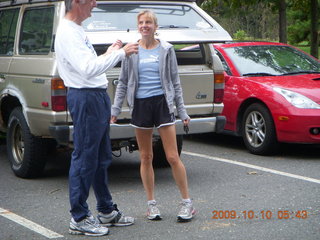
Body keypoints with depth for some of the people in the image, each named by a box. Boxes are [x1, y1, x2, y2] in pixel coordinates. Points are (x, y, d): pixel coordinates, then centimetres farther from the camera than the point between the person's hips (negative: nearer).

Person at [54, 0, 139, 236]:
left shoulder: (77, 30, 16)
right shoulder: (67, 33, -17)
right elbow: (87, 69, -28)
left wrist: (109, 53, 17)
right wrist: (120, 53, -24)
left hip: (98, 96, 11)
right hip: (86, 99, -11)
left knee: (102, 158, 17)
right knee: (84, 159, -4)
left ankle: (106, 210, 28)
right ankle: (79, 219, 4)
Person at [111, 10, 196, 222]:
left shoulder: (166, 49, 3)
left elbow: (175, 82, 6)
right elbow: (123, 83, 9)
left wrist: (182, 111, 3)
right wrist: (115, 110, 2)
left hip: (163, 103, -2)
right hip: (140, 105, 2)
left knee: (173, 157, -4)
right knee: (146, 157, 8)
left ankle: (187, 203, 6)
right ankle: (152, 204, 18)